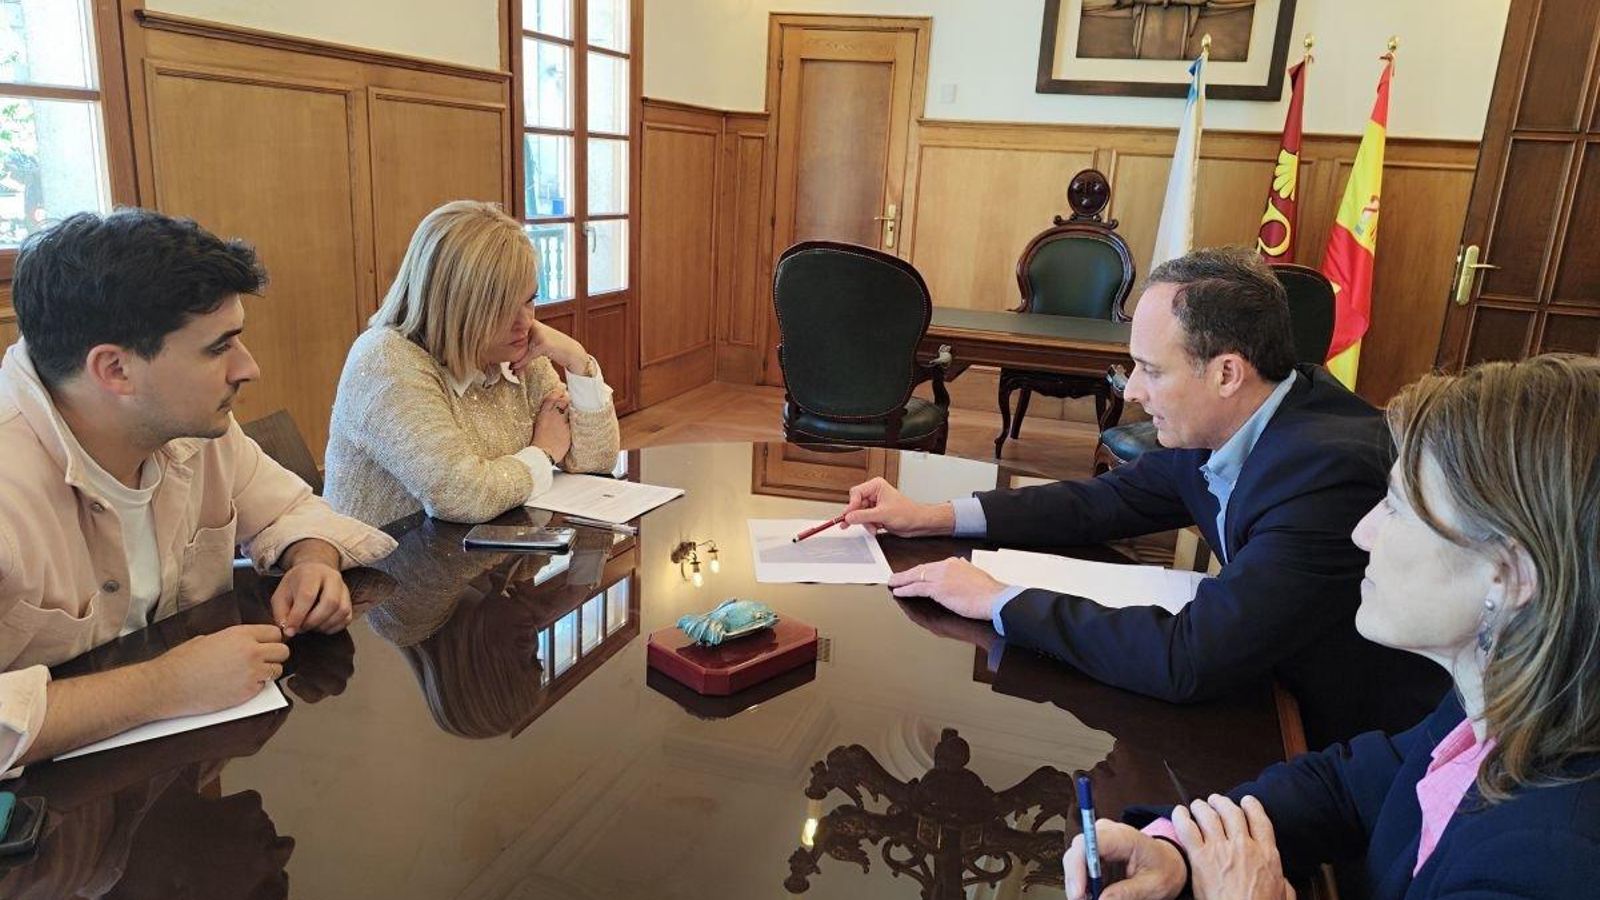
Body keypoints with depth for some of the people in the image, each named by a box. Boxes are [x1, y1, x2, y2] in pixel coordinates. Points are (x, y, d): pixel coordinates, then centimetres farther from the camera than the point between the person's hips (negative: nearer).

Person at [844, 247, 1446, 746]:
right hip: (1289, 699, 6)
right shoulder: (1224, 425, -7)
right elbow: (1109, 501, 5)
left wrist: (999, 602, -25)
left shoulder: (1327, 472, -31)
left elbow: (1185, 660, -34)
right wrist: (933, 517, 0)